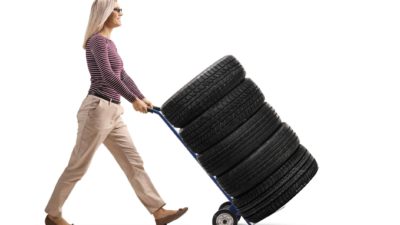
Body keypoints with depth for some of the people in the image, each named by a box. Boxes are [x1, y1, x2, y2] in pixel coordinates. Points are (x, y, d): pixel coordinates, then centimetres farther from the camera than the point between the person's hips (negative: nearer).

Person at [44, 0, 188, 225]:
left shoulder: (109, 43, 18)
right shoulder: (97, 40, -11)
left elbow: (122, 76, 24)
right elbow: (108, 76, -22)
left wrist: (142, 98, 23)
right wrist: (134, 100, -18)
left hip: (113, 113, 9)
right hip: (97, 110, -9)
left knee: (134, 163, 7)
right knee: (78, 166, 2)